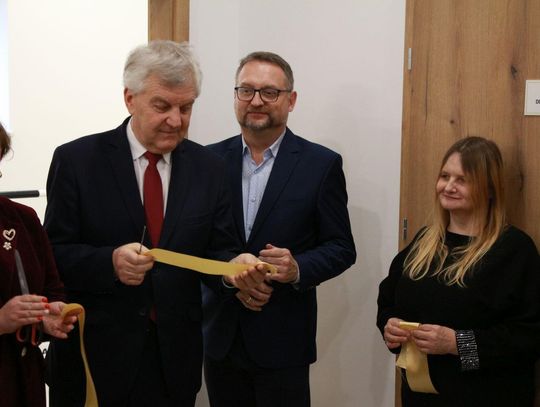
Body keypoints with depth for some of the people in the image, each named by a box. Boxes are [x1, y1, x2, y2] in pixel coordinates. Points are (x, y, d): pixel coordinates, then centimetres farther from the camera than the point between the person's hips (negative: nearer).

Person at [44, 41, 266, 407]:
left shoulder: (209, 168, 3)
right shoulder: (76, 160, -5)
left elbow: (217, 251, 4)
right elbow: (54, 254, -7)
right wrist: (110, 262, -25)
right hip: (94, 354, -2)